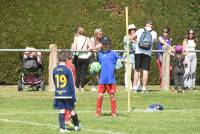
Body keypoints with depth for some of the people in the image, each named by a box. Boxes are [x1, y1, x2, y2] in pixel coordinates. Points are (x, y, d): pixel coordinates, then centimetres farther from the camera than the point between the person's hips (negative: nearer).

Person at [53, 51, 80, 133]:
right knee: (72, 110, 11)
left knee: (62, 110, 3)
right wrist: (74, 96, -6)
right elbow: (71, 84, -10)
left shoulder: (54, 70, 3)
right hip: (67, 94, -3)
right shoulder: (68, 70, -12)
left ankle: (62, 128, -4)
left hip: (58, 94, 3)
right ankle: (76, 126, 26)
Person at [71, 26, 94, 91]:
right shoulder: (87, 39, 4)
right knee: (84, 72, 5)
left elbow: (73, 47, -12)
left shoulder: (76, 38, -1)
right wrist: (87, 49, 13)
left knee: (78, 72, 9)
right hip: (86, 57, 1)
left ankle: (77, 86, 9)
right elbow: (91, 47, -4)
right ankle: (82, 86, -3)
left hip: (78, 57, -1)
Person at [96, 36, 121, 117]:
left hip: (111, 79, -1)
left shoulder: (113, 54, 4)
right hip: (102, 79, 1)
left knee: (112, 96, 4)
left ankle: (114, 112, 12)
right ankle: (98, 112, 7)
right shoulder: (99, 54, 10)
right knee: (100, 96, -1)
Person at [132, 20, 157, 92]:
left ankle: (134, 86, 0)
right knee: (145, 70, 0)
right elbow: (155, 41, 23)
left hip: (138, 52, 1)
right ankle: (144, 87, -5)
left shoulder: (140, 30, 6)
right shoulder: (154, 33, 5)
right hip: (147, 53, -1)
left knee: (137, 70, 6)